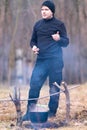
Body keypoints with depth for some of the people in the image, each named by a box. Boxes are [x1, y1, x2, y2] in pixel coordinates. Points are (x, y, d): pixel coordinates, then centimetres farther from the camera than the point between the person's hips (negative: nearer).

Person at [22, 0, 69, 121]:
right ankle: (29, 113, 3)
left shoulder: (59, 24, 1)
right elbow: (33, 40, 22)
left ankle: (52, 113, 13)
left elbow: (66, 42, 2)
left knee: (54, 88, 2)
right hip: (41, 60, 3)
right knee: (34, 85, -5)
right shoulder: (38, 24, 12)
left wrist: (59, 39, -20)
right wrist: (34, 46, -1)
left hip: (55, 60, -3)